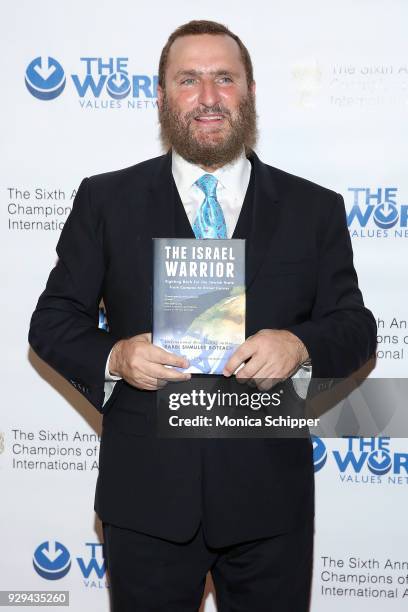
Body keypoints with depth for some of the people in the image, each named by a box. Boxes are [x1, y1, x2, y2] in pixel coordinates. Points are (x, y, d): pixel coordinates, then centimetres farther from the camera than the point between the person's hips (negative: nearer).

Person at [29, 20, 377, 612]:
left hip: (269, 498, 1)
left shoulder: (315, 208, 3)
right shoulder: (106, 199, 2)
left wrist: (300, 344, -17)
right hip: (145, 497, 0)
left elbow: (355, 327, 4)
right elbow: (54, 319, 4)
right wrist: (113, 358, -17)